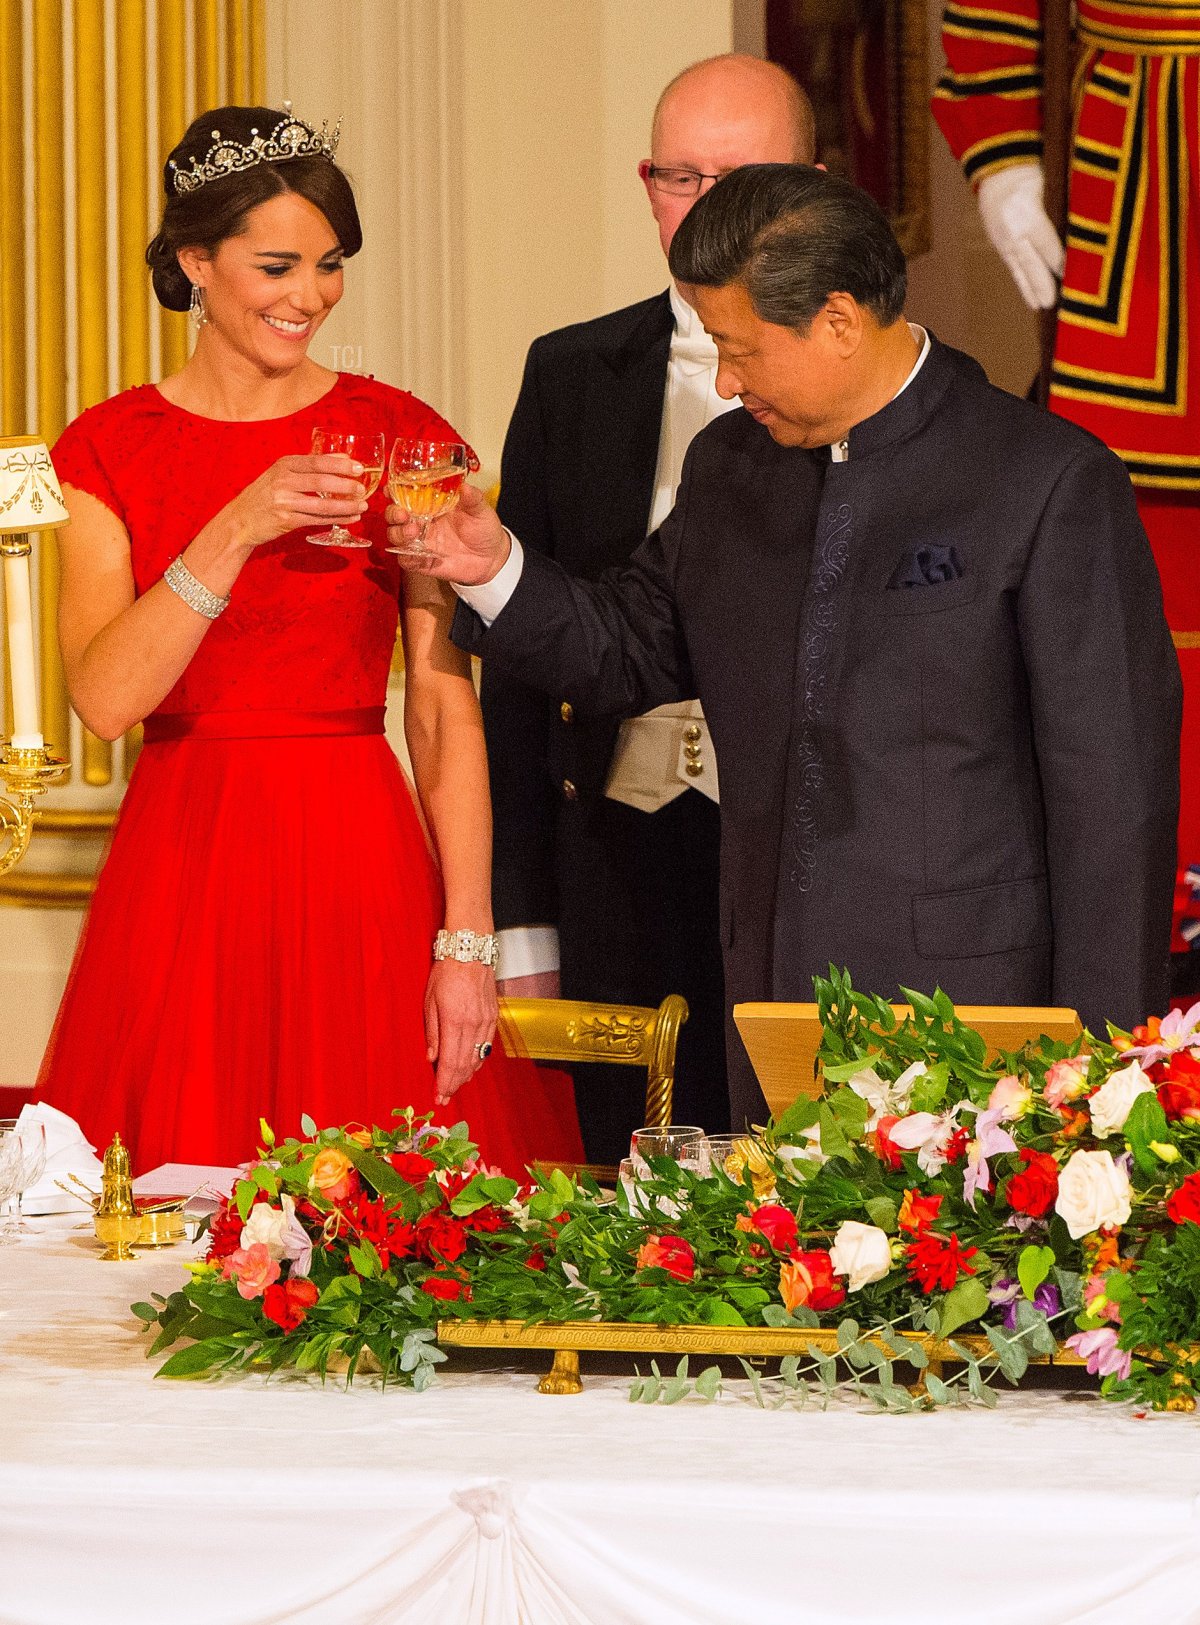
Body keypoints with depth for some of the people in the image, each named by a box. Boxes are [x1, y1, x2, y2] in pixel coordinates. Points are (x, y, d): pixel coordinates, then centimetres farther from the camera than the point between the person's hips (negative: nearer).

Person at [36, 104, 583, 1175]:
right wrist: (235, 532, -19)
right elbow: (105, 697, -8)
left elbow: (446, 708, -2)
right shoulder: (113, 451, 5)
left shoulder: (403, 438, 4)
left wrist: (468, 944, -9)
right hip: (182, 875, 0)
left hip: (362, 866, 0)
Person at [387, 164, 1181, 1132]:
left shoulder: (1051, 480, -7)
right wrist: (495, 570, 4)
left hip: (966, 1017, -5)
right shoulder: (731, 468, 13)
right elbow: (630, 655, 24)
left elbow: (1115, 789, -8)